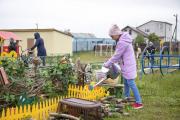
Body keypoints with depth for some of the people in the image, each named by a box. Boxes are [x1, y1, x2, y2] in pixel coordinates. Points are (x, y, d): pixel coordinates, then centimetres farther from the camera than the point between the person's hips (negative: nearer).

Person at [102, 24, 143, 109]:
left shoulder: (122, 42, -23)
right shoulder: (123, 40, 9)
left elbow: (116, 56, -18)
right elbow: (119, 55, 13)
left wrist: (107, 64, -8)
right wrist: (109, 63, 6)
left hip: (128, 67, -10)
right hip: (126, 66, 10)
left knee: (131, 84, -5)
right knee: (126, 83, 19)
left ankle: (139, 102, 1)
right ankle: (127, 98, 32)